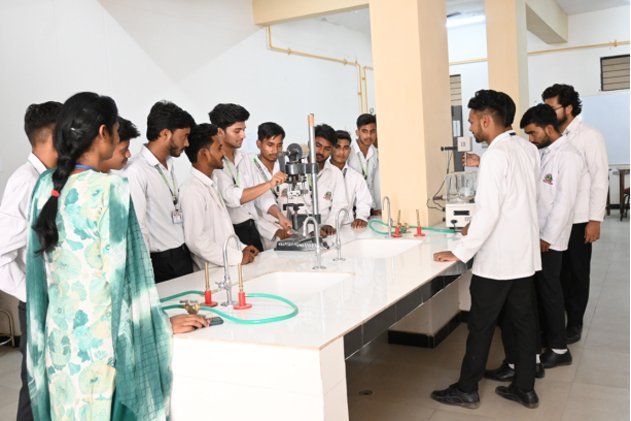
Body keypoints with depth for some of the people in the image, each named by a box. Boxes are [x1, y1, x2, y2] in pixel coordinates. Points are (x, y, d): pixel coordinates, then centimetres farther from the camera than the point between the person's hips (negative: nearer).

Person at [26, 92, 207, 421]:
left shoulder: (46, 184, 2)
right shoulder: (109, 188, -18)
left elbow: (38, 263, 8)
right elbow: (121, 271, -17)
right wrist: (163, 324, -6)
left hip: (58, 332, 7)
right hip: (100, 335, -6)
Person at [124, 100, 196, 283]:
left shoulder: (168, 165, 8)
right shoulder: (136, 172, -18)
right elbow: (137, 228, -18)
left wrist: (184, 252, 9)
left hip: (183, 256, 8)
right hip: (161, 264, -8)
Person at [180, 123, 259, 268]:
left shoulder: (210, 185, 14)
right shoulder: (192, 190, -14)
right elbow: (196, 240, -20)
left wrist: (241, 248, 8)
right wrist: (238, 257, -16)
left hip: (229, 267, 8)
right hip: (213, 273, -8)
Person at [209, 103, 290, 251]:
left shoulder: (245, 159, 11)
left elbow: (259, 194, 10)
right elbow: (230, 197, -25)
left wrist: (279, 216, -5)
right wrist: (268, 184, -30)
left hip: (252, 229, 7)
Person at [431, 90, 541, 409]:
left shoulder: (495, 155, -19)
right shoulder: (529, 149, 7)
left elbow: (488, 211, -24)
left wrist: (461, 252, -17)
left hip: (496, 258, -8)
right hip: (525, 254, 8)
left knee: (481, 325, 4)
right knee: (524, 322, 14)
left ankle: (466, 390, 18)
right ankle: (524, 389, 25)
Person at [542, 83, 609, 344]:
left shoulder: (589, 137, -8)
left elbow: (600, 180, -10)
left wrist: (595, 220, -13)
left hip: (578, 220, -4)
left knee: (576, 273, 9)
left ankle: (574, 325, 22)